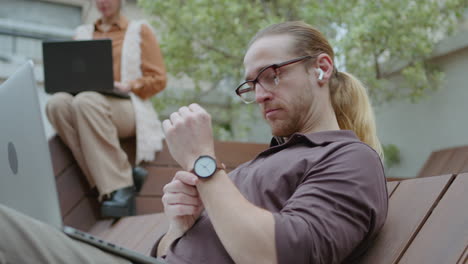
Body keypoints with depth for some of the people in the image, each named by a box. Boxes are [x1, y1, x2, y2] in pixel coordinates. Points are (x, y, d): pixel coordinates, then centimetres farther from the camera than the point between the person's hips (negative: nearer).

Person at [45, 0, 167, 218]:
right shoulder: (82, 33, 26)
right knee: (58, 102, -33)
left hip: (126, 107, -3)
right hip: (85, 105, 4)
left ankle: (119, 186, -38)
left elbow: (158, 79, 8)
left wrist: (128, 87, -11)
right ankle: (124, 178, -34)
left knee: (86, 101, -37)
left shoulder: (140, 31, 16)